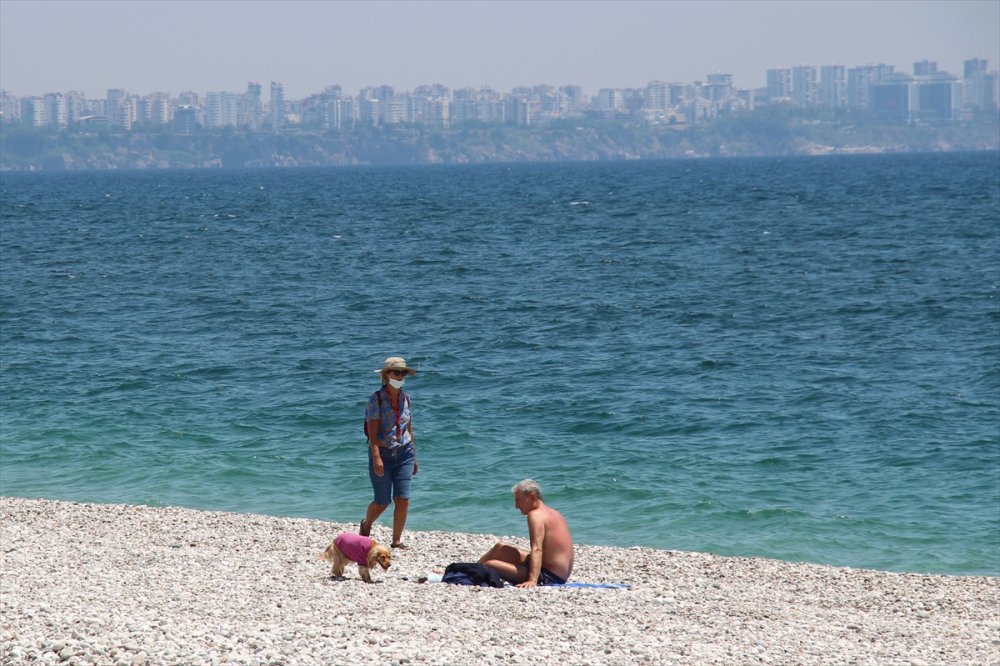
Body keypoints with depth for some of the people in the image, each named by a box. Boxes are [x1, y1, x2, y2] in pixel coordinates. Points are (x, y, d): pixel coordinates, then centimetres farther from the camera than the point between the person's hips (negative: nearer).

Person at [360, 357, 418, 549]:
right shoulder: (376, 399, -8)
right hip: (382, 454, -4)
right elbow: (372, 432, -14)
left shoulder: (405, 399, 9)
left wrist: (414, 458, 19)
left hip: (404, 453, 4)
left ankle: (397, 541, 3)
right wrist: (377, 458, -23)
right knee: (382, 502, 1)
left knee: (402, 499, -6)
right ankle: (366, 525, 32)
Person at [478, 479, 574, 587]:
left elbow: (537, 550, -28)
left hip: (547, 578, -11)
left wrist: (532, 580, -38)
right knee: (499, 547, 25)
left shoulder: (536, 515, -15)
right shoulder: (553, 513, 13)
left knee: (489, 565, -15)